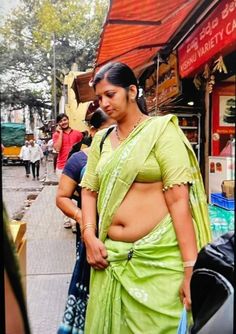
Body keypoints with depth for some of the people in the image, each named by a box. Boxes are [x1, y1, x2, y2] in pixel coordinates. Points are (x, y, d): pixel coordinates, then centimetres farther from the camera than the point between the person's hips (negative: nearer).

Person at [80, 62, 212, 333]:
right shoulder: (101, 140, 11)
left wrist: (191, 268, -17)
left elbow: (179, 200, -12)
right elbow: (89, 191, 13)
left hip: (159, 256, -5)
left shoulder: (161, 130, -6)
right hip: (111, 255, 5)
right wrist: (89, 235, -4)